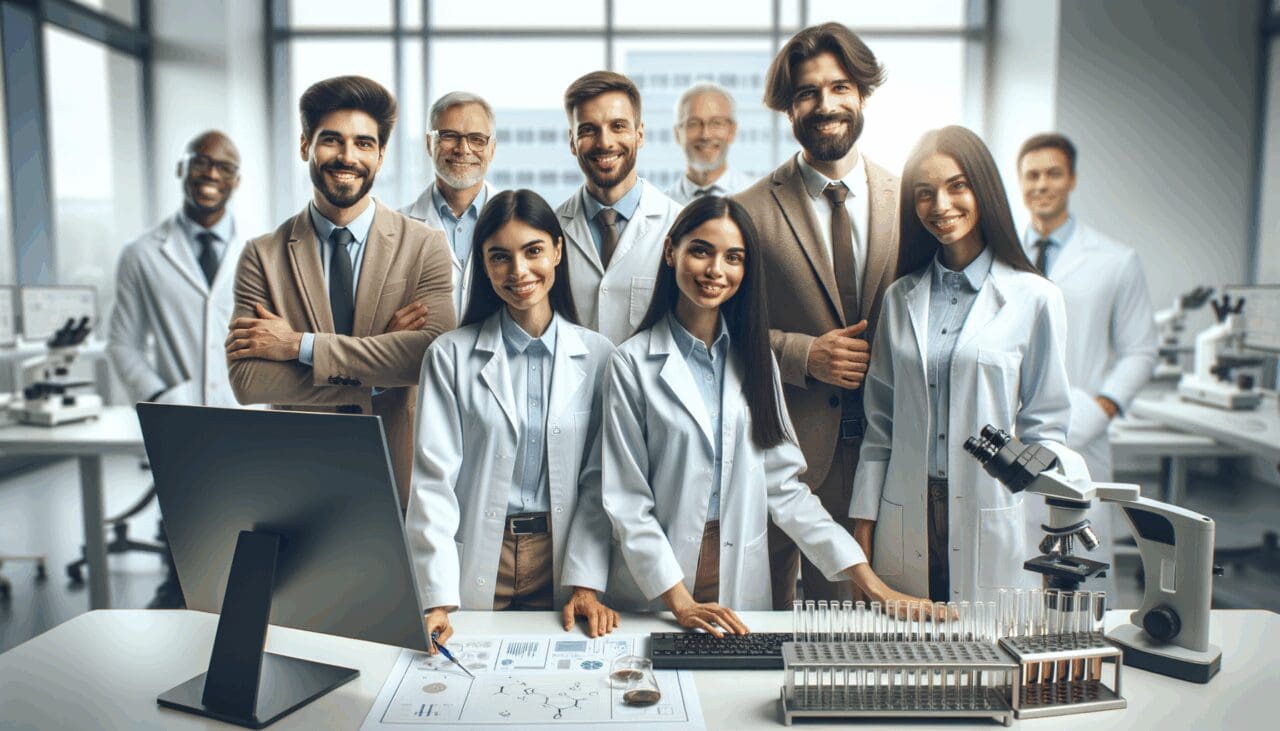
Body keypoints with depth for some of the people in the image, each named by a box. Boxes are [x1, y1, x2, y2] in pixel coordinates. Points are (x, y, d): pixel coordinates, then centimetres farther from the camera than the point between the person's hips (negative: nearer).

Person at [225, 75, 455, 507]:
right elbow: (245, 380, -11)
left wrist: (300, 345, -18)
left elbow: (432, 351, -19)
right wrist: (374, 370, -18)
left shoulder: (426, 246, -4)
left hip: (399, 476, 0)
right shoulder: (262, 256, -1)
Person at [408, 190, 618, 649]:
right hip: (476, 565, -1)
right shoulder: (450, 355, -3)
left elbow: (600, 479, 0)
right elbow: (433, 478, -7)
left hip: (563, 559, 1)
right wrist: (438, 600, -15)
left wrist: (587, 584, -8)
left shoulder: (597, 356, 0)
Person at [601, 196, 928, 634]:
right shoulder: (633, 363, -8)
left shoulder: (753, 358, 5)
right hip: (656, 588, -3)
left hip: (744, 581, 3)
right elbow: (626, 500, -8)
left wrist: (872, 585, -3)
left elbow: (783, 483, 3)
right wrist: (680, 602, -16)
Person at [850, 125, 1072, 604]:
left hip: (994, 532, -2)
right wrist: (863, 524, 6)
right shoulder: (901, 297, 7)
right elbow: (880, 420, 9)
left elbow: (1046, 426, 0)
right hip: (905, 525, 3)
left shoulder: (1034, 298, -3)